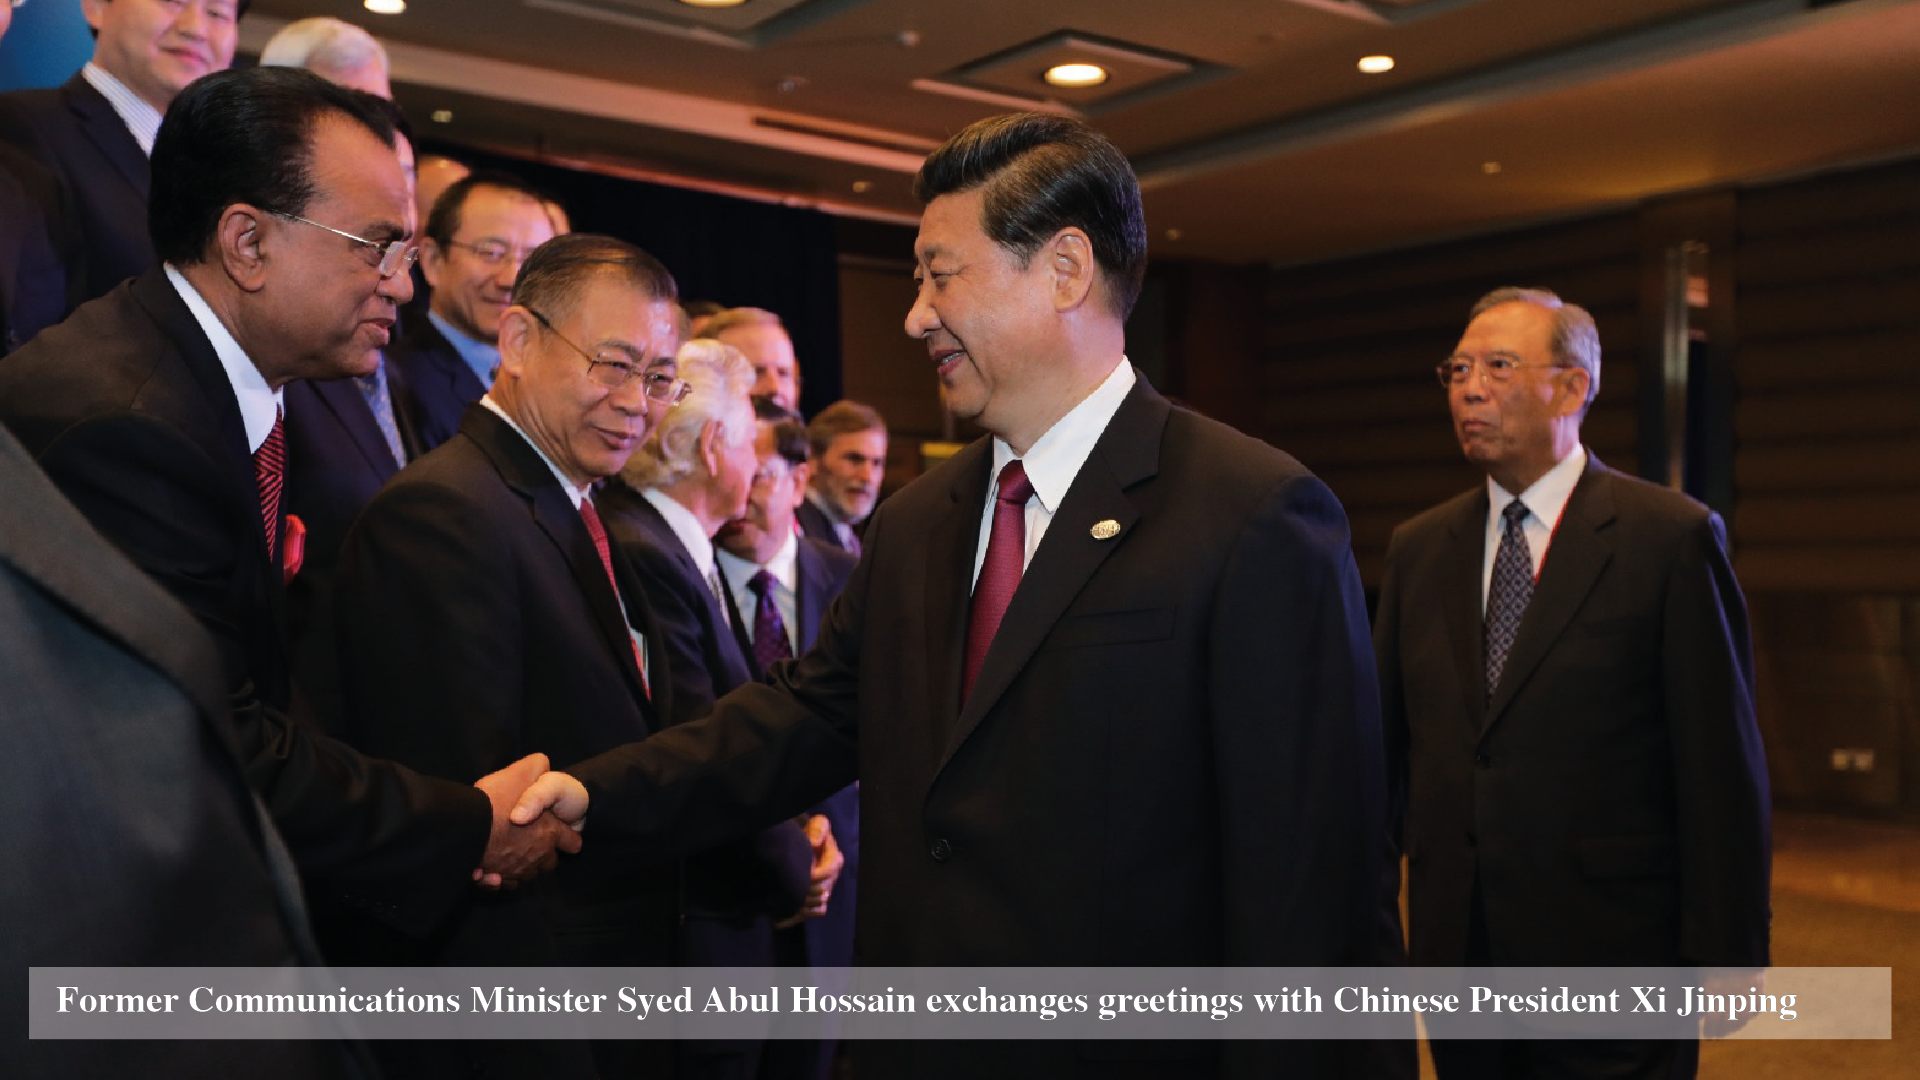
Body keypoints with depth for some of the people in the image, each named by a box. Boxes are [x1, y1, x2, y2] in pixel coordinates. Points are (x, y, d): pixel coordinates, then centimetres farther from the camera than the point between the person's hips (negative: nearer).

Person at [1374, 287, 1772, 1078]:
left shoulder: (1672, 538, -7)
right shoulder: (1418, 549, 6)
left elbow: (1722, 769, -8)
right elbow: (1390, 746, 7)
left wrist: (1725, 955, -8)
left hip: (1613, 958, -4)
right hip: (1454, 950, 4)